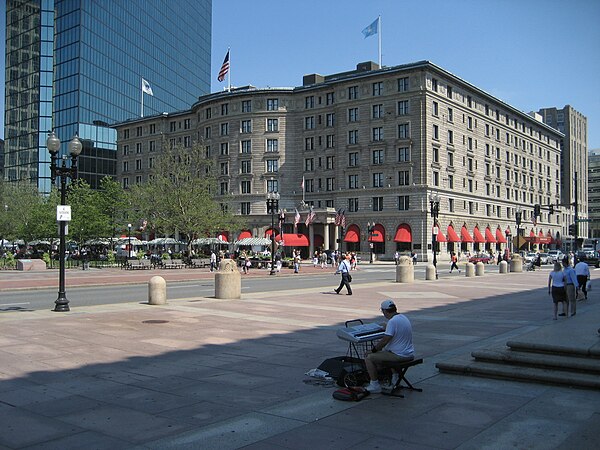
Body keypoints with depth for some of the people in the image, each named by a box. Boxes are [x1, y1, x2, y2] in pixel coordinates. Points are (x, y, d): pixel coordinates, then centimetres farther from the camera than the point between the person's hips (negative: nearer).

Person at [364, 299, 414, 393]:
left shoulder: (392, 321, -20)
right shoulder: (404, 318, 9)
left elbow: (385, 341, -21)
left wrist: (373, 350, -6)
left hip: (399, 355, -9)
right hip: (410, 355, 9)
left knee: (369, 358, -4)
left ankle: (375, 385, 0)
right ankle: (395, 375, 30)